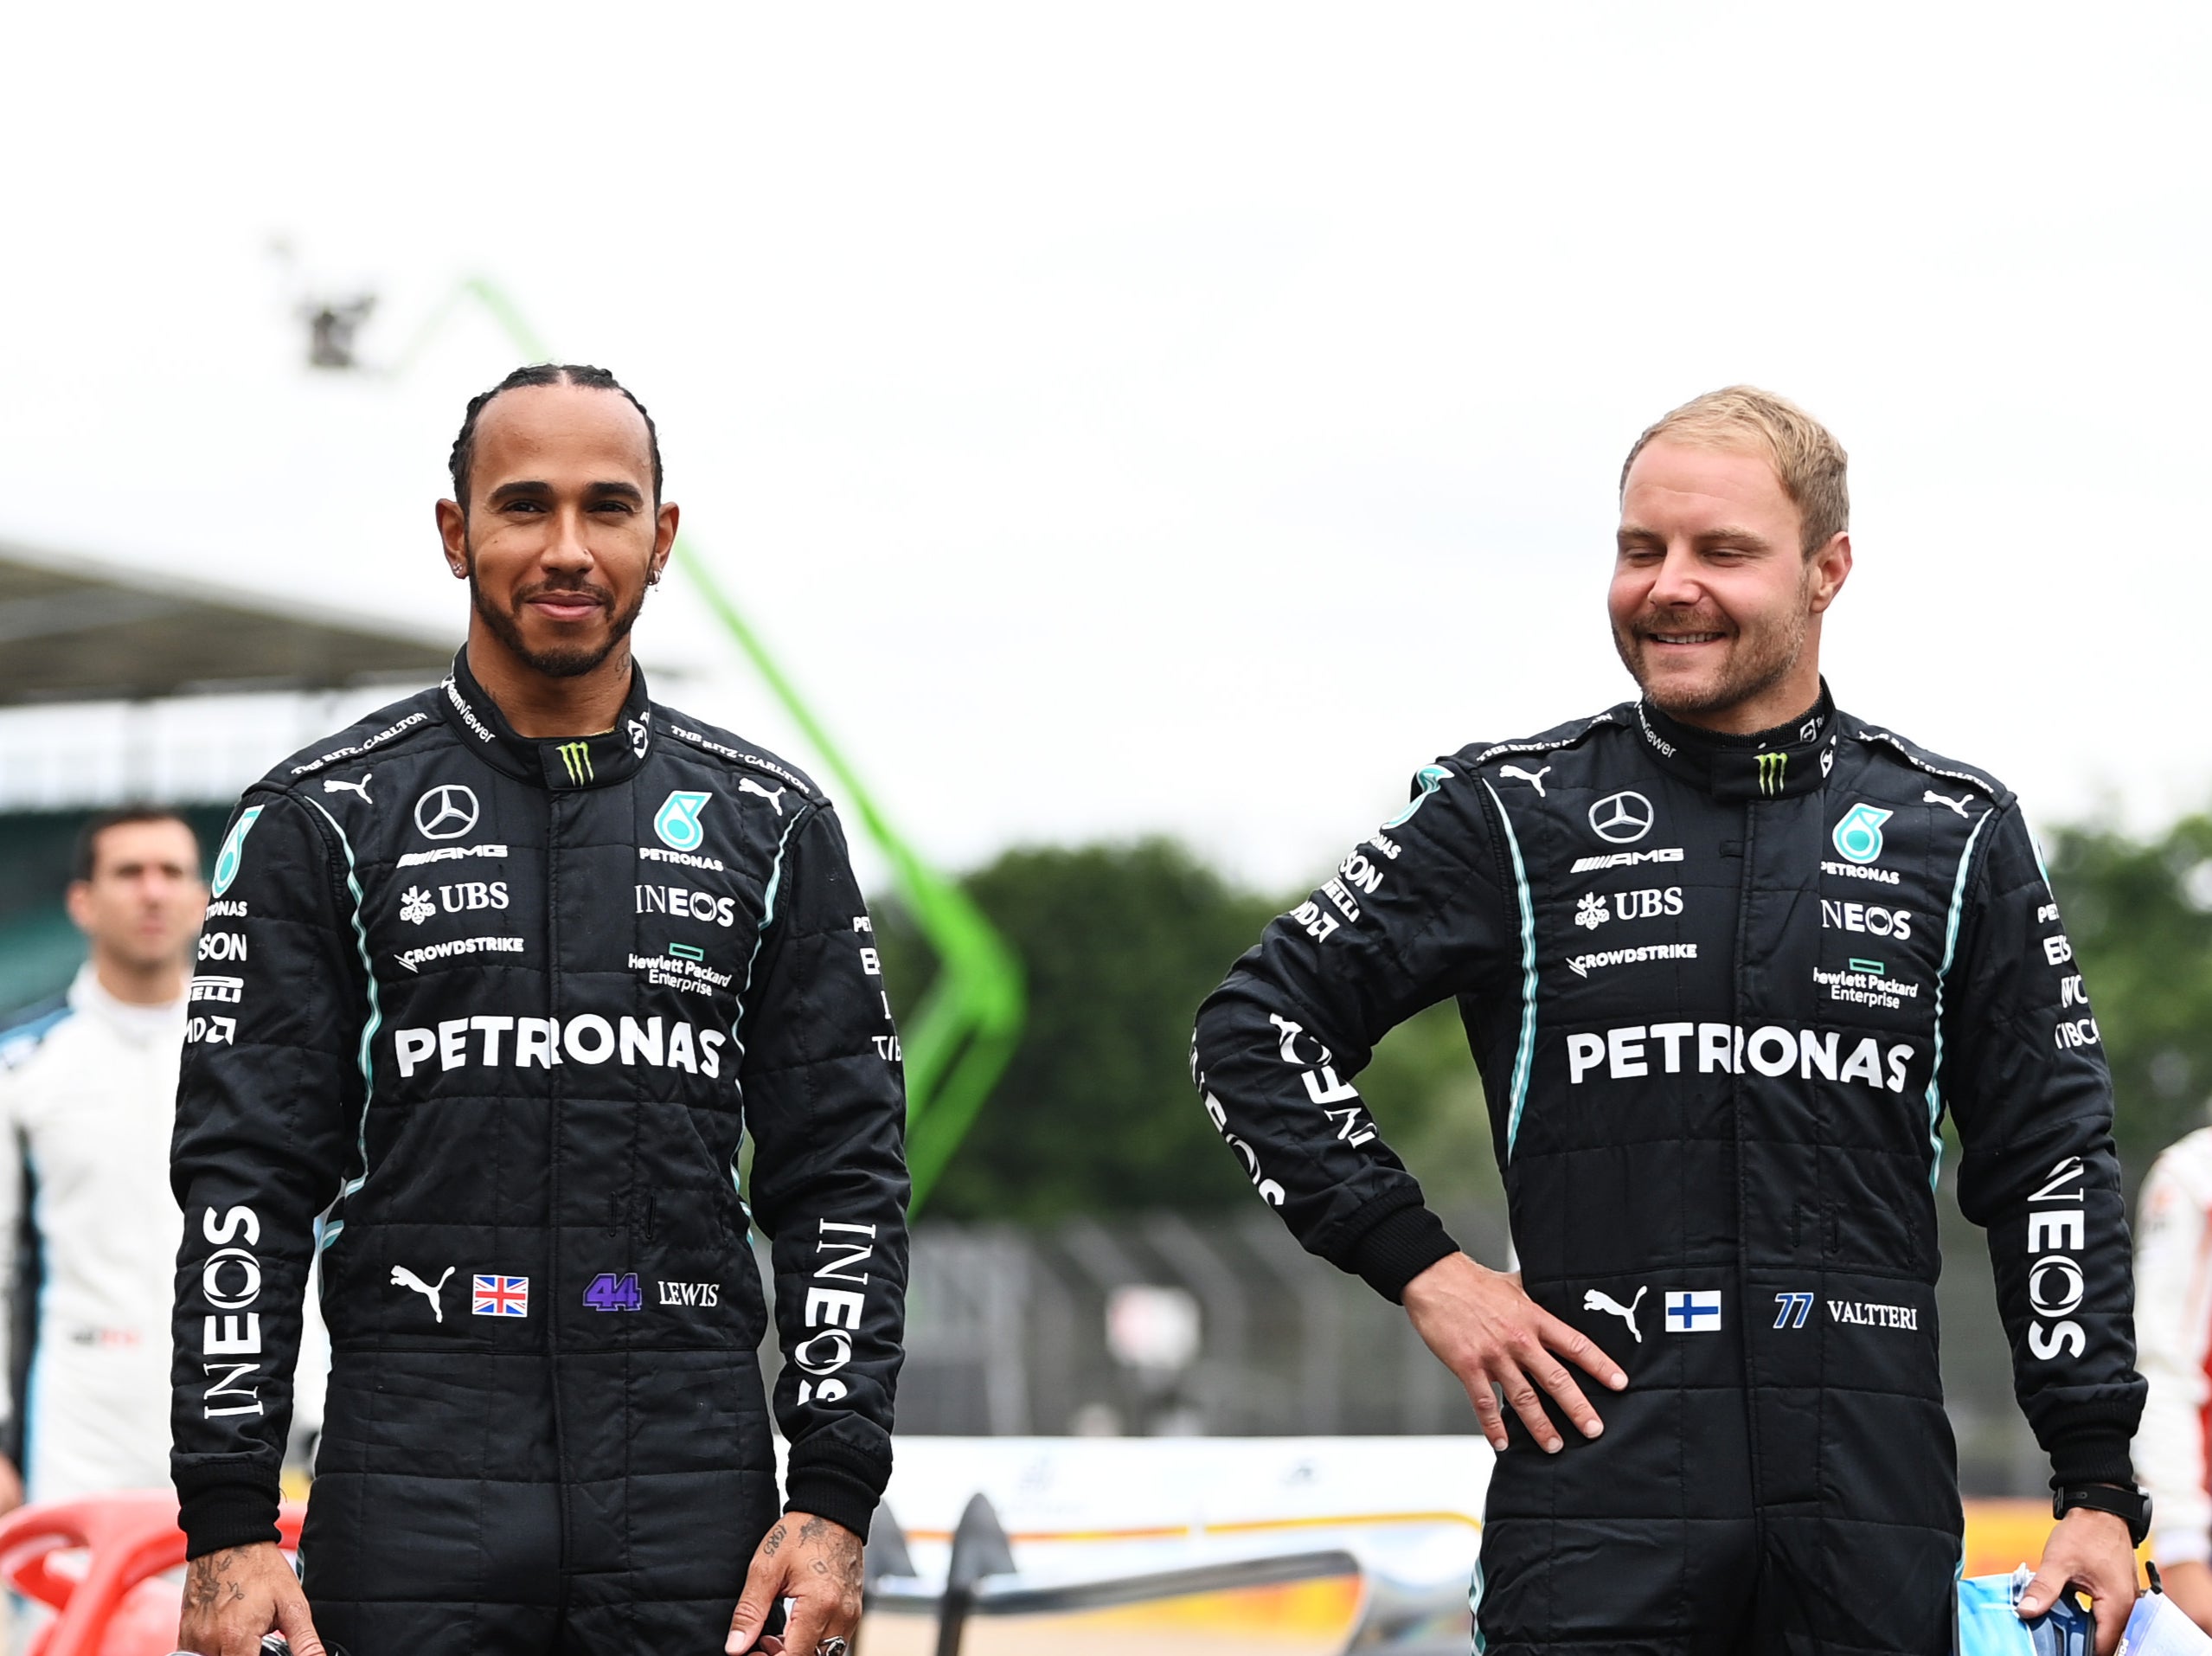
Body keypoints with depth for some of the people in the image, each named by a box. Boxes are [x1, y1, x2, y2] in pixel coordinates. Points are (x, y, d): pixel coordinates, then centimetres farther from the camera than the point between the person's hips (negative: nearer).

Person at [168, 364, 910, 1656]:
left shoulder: (770, 822, 10)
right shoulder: (326, 818, 4)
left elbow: (844, 1175, 8)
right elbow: (244, 1179, 0)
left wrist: (836, 1501, -1)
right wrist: (229, 1526, -7)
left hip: (695, 1489, 2)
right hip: (414, 1491, -2)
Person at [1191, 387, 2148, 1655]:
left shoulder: (1954, 834, 10)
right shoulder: (1518, 814, 5)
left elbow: (2053, 1166, 11)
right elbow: (1258, 1028, 9)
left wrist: (2101, 1488, 5)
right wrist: (1419, 1264, -1)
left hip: (1873, 1517, 2)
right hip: (1601, 1492, -1)